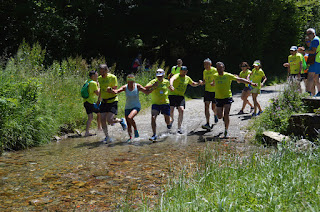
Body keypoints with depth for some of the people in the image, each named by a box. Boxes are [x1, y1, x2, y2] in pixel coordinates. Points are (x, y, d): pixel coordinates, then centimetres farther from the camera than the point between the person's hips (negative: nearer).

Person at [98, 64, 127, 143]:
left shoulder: (112, 77, -9)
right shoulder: (99, 78, 9)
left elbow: (115, 90, -9)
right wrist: (99, 100, 23)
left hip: (112, 101, -6)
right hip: (104, 102, 6)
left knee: (110, 120, -15)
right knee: (102, 120, -2)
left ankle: (121, 121, 17)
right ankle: (107, 137, 12)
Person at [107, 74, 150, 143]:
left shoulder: (137, 86, -8)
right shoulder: (125, 87, -6)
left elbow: (147, 92, -10)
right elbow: (116, 91, -19)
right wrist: (111, 90, -40)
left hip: (136, 106, -3)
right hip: (127, 107, 3)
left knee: (129, 117, -29)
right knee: (128, 125, 5)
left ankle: (135, 129, -7)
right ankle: (130, 137, 22)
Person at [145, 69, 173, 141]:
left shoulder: (166, 82, 3)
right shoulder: (153, 81, -5)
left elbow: (170, 88, 27)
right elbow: (146, 88, -21)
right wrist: (153, 85, -33)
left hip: (165, 103, 1)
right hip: (155, 103, -1)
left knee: (167, 121, 4)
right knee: (153, 118, -21)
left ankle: (169, 124, 44)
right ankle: (154, 135, -12)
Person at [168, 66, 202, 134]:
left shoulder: (187, 78, 10)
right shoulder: (177, 76, -9)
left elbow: (193, 84, 29)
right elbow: (172, 79, -34)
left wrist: (199, 83, 7)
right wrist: (171, 86, -56)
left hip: (181, 96, 4)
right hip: (172, 95, -4)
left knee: (181, 110, -13)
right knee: (171, 110, -9)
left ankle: (179, 128, -5)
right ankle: (172, 119, 28)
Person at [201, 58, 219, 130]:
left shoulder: (215, 70, -8)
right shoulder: (204, 71, 9)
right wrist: (202, 82, -4)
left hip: (215, 91, -4)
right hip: (207, 91, 4)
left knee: (213, 107, 4)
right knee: (206, 106, -11)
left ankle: (215, 115, 42)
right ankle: (208, 124, -15)